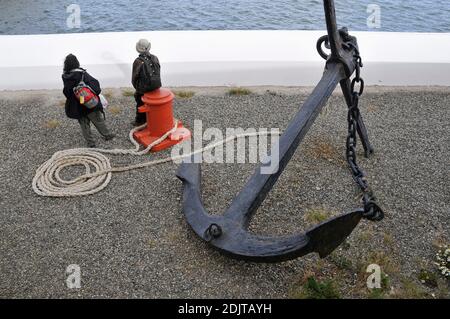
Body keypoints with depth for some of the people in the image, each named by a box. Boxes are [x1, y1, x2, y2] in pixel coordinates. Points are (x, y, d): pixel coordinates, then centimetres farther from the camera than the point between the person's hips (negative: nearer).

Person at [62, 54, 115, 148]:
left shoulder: (65, 77, -4)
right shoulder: (82, 74, -18)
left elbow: (66, 92, 3)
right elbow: (94, 83, -21)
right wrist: (97, 91, -5)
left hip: (76, 107, 4)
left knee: (84, 124, 16)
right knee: (98, 120, 15)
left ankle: (90, 142, 20)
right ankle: (107, 135, 29)